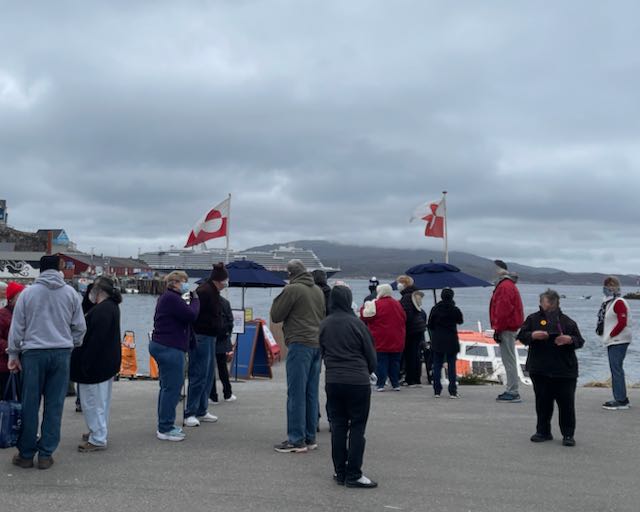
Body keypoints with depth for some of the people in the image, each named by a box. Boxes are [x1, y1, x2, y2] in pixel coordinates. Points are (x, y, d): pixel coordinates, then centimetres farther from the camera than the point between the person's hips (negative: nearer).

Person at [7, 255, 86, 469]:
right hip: (62, 353, 1)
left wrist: (13, 354, 10)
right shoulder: (71, 293, 3)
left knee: (30, 405, 7)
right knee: (54, 405, 5)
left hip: (34, 353, -1)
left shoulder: (28, 293, -1)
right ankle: (46, 454, 9)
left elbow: (17, 327, 2)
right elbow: (80, 326, 6)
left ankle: (26, 454, 14)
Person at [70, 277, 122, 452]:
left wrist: (85, 364, -23)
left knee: (92, 401, -3)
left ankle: (98, 439, 2)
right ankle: (99, 432, 31)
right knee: (101, 400, 20)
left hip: (96, 364, -11)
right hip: (107, 364, 11)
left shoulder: (102, 310, -22)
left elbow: (95, 341, -26)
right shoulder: (112, 306, 13)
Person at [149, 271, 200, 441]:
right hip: (169, 348, -12)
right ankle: (165, 429, -2)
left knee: (167, 387, 18)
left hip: (162, 345, 12)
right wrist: (195, 299, -5)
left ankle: (165, 425, 26)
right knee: (172, 387, -7)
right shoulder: (172, 298, -16)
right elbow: (191, 315, -19)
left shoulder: (166, 298, 19)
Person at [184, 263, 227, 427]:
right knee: (199, 376, -7)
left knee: (208, 376, 13)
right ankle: (189, 414, -1)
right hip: (200, 337, -10)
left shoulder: (212, 292, 16)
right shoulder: (204, 291, -15)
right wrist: (192, 338, -23)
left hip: (209, 338, 10)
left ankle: (201, 411, 21)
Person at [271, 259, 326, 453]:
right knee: (311, 393, 11)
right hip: (317, 344, 7)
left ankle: (296, 440, -3)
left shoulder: (292, 289, -8)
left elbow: (275, 316, -2)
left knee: (296, 393, -4)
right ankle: (310, 437, 16)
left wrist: (279, 299, 12)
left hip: (300, 344, -7)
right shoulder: (318, 290, 14)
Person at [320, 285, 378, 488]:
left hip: (332, 381, 5)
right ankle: (354, 474, 0)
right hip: (358, 381, -5)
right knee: (357, 427, 1)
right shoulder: (356, 323, -9)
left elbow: (322, 352, 12)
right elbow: (370, 354, -1)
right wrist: (368, 371, 18)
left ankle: (340, 471, 15)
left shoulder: (324, 325, 5)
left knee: (338, 425, 11)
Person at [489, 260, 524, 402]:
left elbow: (503, 310, -21)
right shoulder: (508, 285, 19)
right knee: (509, 360, 13)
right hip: (510, 327, 11)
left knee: (509, 360, -9)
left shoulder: (505, 286, -15)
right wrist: (499, 328, 22)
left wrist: (497, 329, -18)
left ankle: (513, 392, -7)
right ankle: (511, 391, 17)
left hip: (506, 329, -11)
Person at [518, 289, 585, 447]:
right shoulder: (533, 319, 8)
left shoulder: (568, 321, 8)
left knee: (567, 403, -2)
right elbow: (521, 336, 2)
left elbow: (580, 341, 7)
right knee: (542, 402, 9)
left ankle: (568, 435, 8)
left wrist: (570, 339, -14)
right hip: (540, 370, 1)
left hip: (565, 370, -1)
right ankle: (543, 432, 21)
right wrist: (533, 335, -18)